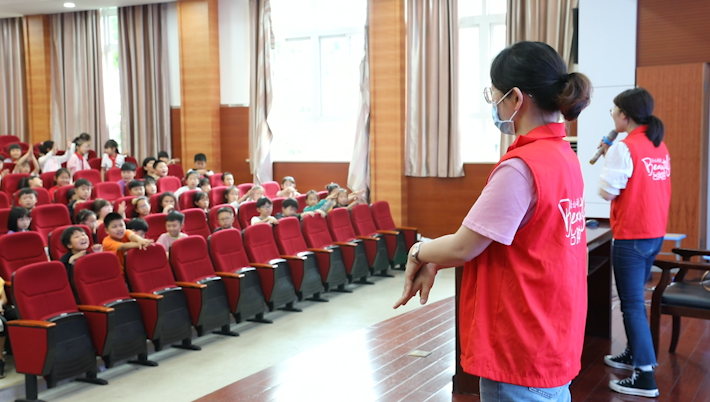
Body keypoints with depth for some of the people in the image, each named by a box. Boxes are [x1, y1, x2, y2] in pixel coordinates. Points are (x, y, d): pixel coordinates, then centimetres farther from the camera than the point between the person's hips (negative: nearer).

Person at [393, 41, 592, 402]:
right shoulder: (563, 155, 6)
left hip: (520, 353, -9)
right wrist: (435, 261, 5)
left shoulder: (521, 168, -23)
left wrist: (419, 252, 2)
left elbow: (463, 248, -17)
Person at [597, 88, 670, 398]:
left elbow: (607, 191, -16)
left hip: (631, 238, -8)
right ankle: (634, 354, 34)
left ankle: (645, 377, -3)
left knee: (632, 304, -4)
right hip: (655, 234, 9)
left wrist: (607, 160, -2)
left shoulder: (624, 148, -16)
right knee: (635, 299, 21)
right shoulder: (660, 147, 9)